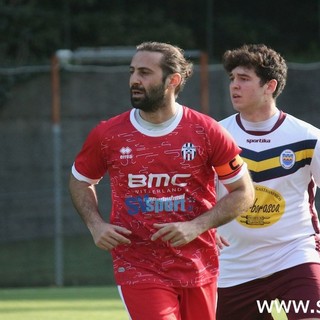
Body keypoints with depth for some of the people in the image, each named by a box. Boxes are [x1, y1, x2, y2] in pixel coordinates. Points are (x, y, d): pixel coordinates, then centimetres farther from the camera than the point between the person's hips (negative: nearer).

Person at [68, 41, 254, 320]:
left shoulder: (207, 132, -4)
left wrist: (196, 227, -12)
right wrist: (96, 225, -2)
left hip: (198, 270, 1)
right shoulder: (107, 135, -1)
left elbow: (244, 193, 2)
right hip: (138, 270, -1)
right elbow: (80, 181, 17)